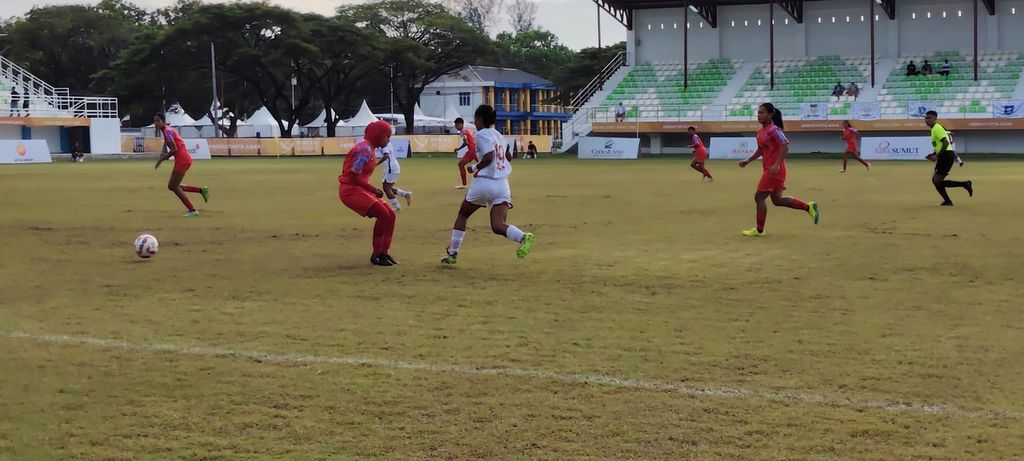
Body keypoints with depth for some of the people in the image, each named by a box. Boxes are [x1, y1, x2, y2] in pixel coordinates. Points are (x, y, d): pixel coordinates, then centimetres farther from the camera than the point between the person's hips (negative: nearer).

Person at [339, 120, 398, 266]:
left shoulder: (371, 148, 13)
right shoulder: (365, 149, -17)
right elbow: (354, 177, -21)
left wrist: (374, 191, 5)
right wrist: (373, 190, -16)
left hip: (360, 190, 10)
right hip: (350, 190, -10)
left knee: (390, 215, 4)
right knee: (383, 214, -18)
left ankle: (384, 252, 10)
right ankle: (376, 255, -8)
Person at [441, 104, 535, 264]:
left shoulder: (481, 134, -6)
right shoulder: (499, 136, 18)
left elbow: (489, 156, -20)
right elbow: (508, 157, 31)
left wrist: (475, 168, -5)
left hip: (484, 183, -6)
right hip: (503, 185, 6)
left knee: (462, 215, 18)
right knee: (498, 225, -5)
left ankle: (453, 252, 21)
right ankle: (523, 237, -34)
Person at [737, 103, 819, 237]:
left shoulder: (773, 130, -15)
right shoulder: (761, 131, 13)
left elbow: (785, 146, -22)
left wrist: (777, 165, -28)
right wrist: (748, 161, 18)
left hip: (774, 169, -10)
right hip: (769, 169, 10)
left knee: (759, 197, -4)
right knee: (777, 200, 12)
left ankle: (759, 230, 6)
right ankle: (809, 207, 17)